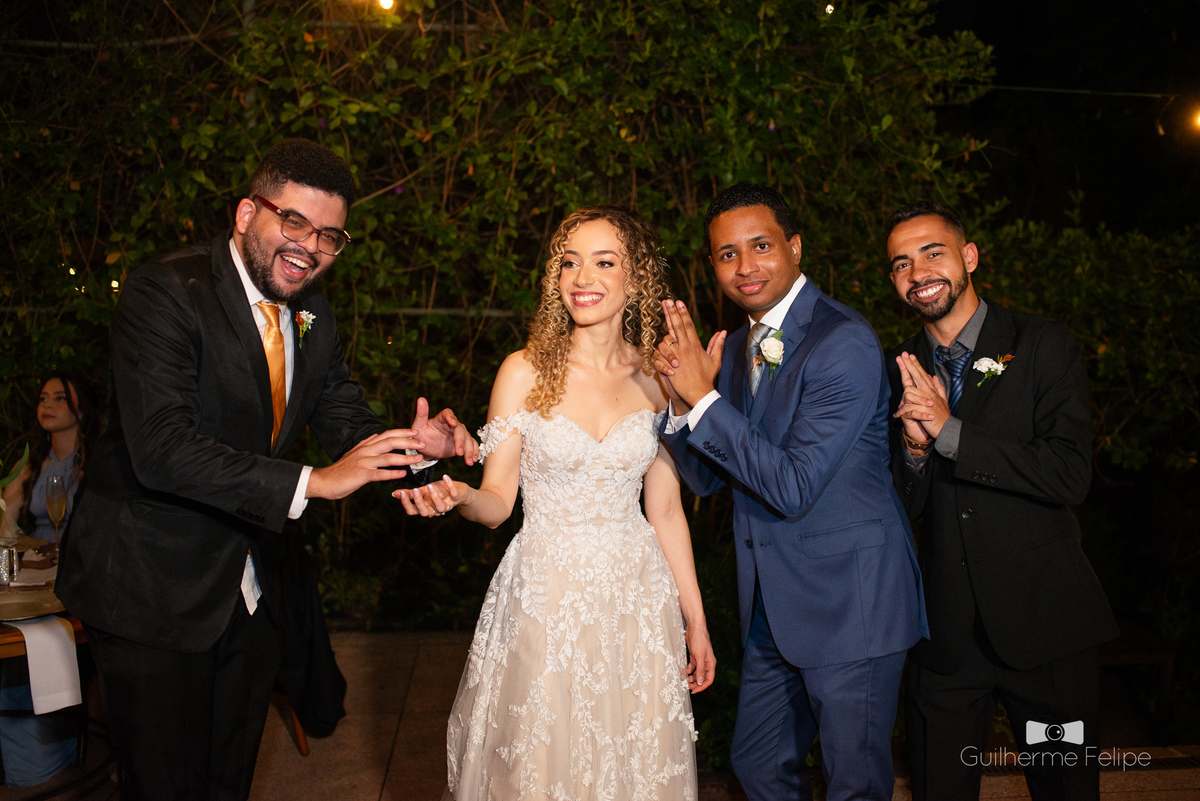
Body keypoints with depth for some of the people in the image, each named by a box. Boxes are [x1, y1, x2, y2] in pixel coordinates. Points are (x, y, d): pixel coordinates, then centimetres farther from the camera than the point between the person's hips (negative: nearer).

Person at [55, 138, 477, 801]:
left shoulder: (313, 316, 3)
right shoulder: (165, 292, -20)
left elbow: (348, 423, 3)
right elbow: (161, 450, -30)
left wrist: (413, 444, -20)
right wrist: (313, 482, -34)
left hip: (249, 592, 7)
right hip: (150, 591, -6)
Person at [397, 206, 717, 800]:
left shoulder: (655, 380, 1)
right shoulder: (526, 372, -6)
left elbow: (665, 511, 5)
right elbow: (497, 500, -6)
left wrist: (695, 621, 7)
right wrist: (456, 496, -29)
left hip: (637, 595, 2)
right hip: (544, 595, -2)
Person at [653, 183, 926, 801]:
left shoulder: (844, 343, -19)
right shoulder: (734, 349, 7)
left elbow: (792, 488, -24)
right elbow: (707, 478, 7)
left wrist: (704, 398, -22)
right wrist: (681, 400, -10)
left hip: (848, 603, -8)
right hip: (772, 608, 8)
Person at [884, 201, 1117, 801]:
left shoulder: (1043, 346, -5)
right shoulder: (899, 370, 6)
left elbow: (1070, 475, -17)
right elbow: (903, 506, 5)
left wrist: (948, 431, -20)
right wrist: (914, 446, -16)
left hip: (1043, 622, -3)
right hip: (944, 633, 3)